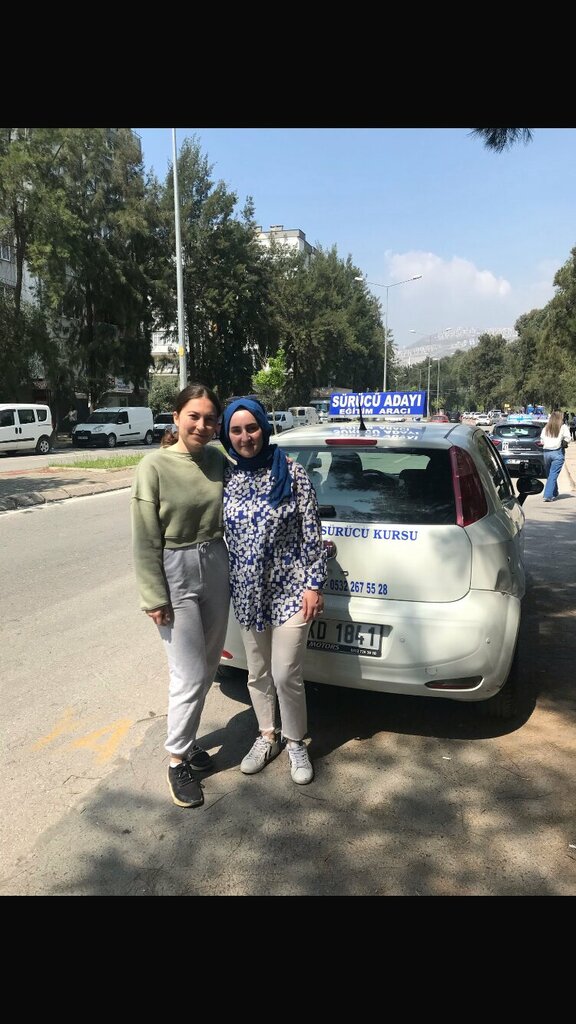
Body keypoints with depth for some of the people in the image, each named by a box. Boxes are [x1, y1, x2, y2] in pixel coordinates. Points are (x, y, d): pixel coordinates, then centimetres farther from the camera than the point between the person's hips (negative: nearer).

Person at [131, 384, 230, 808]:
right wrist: (154, 597, -12)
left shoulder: (218, 459, 1)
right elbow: (146, 541, -11)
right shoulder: (154, 467, -13)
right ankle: (177, 759, 20)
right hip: (176, 576, -5)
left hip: (217, 569, 6)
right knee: (191, 675, -1)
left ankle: (186, 739, 36)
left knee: (208, 667, 15)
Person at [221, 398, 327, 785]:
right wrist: (228, 585, 9)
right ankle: (268, 735, 38)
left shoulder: (292, 473, -9)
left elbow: (312, 534, -8)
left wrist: (314, 584, -10)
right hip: (247, 592, 4)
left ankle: (296, 742, 24)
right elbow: (222, 534, 9)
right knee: (257, 672, 16)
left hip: (290, 590, -4)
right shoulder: (226, 478, 1)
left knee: (286, 675, -1)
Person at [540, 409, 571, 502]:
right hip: (557, 452, -4)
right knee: (553, 475, -6)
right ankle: (548, 495, -13)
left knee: (549, 474, 15)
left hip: (546, 452, 4)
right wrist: (564, 444, 12)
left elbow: (542, 441, 7)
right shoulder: (563, 427, -1)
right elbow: (567, 440, -6)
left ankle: (554, 494, 27)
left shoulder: (546, 428, 10)